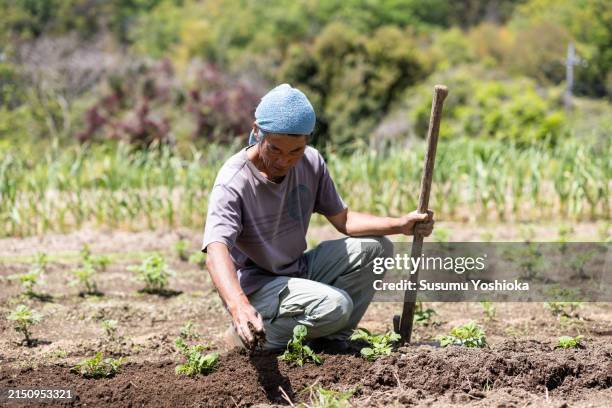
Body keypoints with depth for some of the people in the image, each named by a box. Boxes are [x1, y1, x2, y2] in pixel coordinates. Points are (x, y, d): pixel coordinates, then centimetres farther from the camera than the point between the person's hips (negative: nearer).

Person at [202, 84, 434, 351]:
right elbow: (216, 252, -38)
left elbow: (343, 219, 5)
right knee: (335, 305, -29)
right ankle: (250, 336, -10)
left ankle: (331, 341, 0)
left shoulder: (311, 163, -4)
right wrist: (239, 306, -57)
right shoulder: (232, 182, -24)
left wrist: (400, 225, -11)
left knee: (375, 248, -5)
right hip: (254, 286, -7)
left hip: (297, 272, 7)